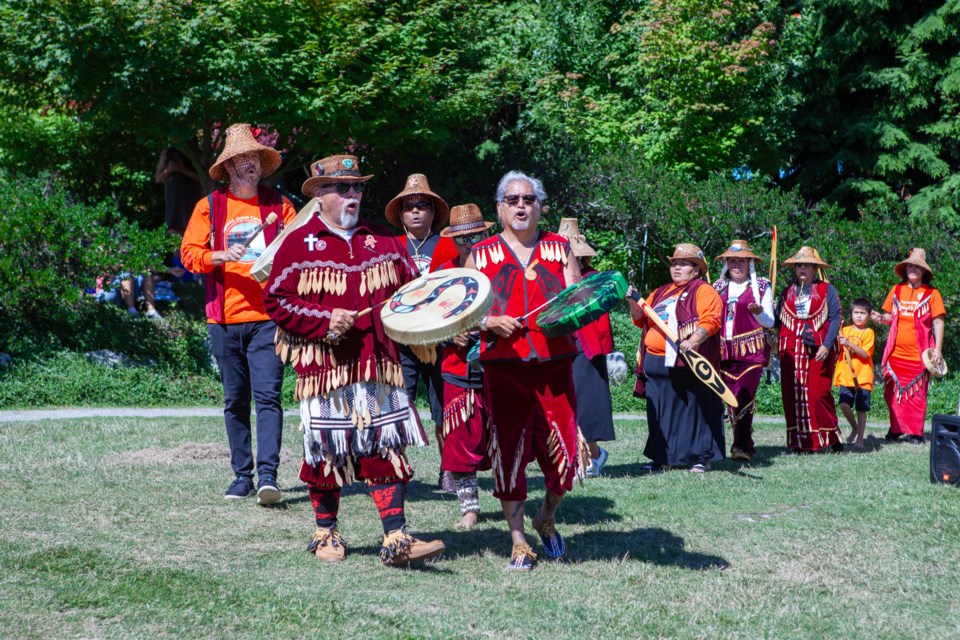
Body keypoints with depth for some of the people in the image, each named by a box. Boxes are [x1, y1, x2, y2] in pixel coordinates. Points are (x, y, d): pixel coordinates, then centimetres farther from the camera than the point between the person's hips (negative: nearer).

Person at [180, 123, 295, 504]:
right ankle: (242, 475, 14)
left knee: (267, 395, -11)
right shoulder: (209, 206, 9)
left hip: (268, 317, -1)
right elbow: (189, 253, 2)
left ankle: (268, 474, -14)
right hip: (224, 319, 1)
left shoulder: (279, 205, 10)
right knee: (235, 400, 7)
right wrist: (223, 256, -14)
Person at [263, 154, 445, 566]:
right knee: (326, 450, 5)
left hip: (379, 363, 3)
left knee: (387, 447, -4)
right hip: (323, 365, -2)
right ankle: (326, 535, 22)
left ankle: (396, 540, -5)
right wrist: (324, 321, -12)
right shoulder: (298, 244, 1)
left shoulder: (383, 240, 12)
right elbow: (275, 299, -3)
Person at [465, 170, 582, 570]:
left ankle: (547, 519, 28)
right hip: (504, 368, -1)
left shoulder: (559, 249, 13)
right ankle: (518, 543, 12)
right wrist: (490, 323, -12)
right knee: (509, 454, 0)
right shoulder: (481, 255, 9)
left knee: (563, 454, 0)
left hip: (555, 365, 1)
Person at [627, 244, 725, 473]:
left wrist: (693, 340, -29)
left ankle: (702, 458, 4)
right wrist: (633, 302, 2)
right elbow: (641, 319, 21)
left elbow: (711, 320, -14)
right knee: (661, 412, 8)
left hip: (688, 364, -7)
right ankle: (663, 458, 15)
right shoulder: (660, 293, 21)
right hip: (657, 364, 7)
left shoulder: (703, 291, 0)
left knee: (694, 409, -3)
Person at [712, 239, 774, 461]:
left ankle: (741, 446, -11)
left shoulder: (761, 287, 6)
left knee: (744, 396, -12)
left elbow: (770, 322, 2)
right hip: (724, 350, 4)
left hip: (751, 349, -4)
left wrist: (758, 312, -18)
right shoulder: (719, 287, 16)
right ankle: (746, 444, 10)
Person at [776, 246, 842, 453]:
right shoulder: (787, 292, 16)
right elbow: (777, 319, 15)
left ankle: (831, 437, 3)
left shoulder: (827, 290, 6)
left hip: (818, 350, -3)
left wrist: (827, 345, -13)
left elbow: (835, 319, -2)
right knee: (792, 395, -1)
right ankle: (800, 441, 4)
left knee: (819, 393, -9)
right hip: (791, 349, 3)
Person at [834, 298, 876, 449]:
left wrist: (849, 343, -21)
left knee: (861, 409, 0)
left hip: (862, 377, -3)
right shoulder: (845, 330, 11)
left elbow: (865, 353, -12)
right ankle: (854, 428, 17)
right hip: (846, 375, 3)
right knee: (844, 404, -9)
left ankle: (860, 439, 9)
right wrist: (837, 339, -8)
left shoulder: (868, 332, -1)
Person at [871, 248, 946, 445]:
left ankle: (916, 432, 8)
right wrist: (882, 318, -7)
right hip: (896, 352, 3)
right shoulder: (897, 290, 9)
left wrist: (937, 349, -8)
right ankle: (896, 429, 16)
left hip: (919, 354, -3)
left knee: (917, 393, 1)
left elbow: (938, 322, -1)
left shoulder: (931, 294, 0)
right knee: (893, 392, 5)